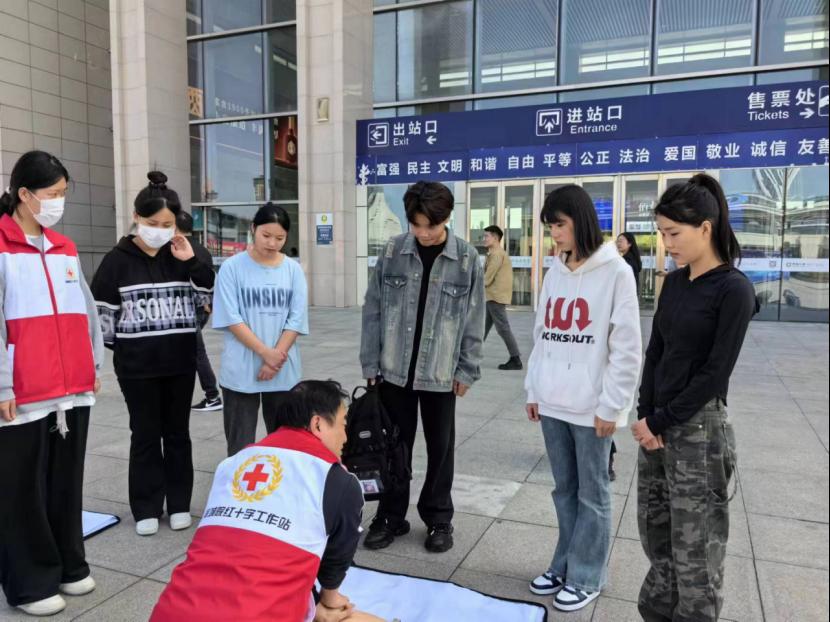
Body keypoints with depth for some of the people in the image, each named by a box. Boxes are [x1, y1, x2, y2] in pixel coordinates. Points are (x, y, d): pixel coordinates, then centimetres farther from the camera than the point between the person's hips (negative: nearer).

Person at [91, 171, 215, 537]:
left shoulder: (182, 256, 2)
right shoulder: (118, 259, -5)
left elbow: (211, 297, -1)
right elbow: (102, 310, 0)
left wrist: (191, 261, -12)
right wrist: (117, 348, 4)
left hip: (181, 361, 2)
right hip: (137, 364, -2)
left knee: (177, 432, 11)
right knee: (145, 434, 8)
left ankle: (179, 503, 24)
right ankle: (146, 508, 21)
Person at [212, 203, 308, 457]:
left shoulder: (293, 269, 3)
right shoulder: (232, 267, -4)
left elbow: (296, 319, -2)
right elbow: (231, 319, -9)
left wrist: (275, 360, -11)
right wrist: (266, 353, -15)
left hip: (284, 372, 3)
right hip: (240, 371, -2)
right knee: (240, 444, 5)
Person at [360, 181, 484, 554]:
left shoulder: (467, 258, -6)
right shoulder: (392, 252, -3)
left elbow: (474, 319, -2)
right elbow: (373, 310, 1)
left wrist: (467, 369, -3)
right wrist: (370, 362, -1)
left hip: (441, 373, -1)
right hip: (394, 369, 1)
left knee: (440, 447, 11)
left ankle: (438, 519, 29)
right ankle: (391, 516, 28)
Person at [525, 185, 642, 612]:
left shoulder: (615, 272, -9)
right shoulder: (555, 272, 9)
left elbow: (626, 348, -11)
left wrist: (610, 405, -12)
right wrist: (534, 390, 11)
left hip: (591, 406, -5)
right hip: (553, 402, 6)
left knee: (592, 494, 8)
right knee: (564, 489, 16)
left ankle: (586, 577, 23)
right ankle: (565, 565, 31)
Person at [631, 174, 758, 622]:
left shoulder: (734, 289, -12)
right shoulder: (673, 283, 8)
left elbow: (715, 373, -15)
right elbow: (655, 352, 8)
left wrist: (661, 421, -12)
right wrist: (645, 416, -4)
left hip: (698, 428, -7)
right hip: (656, 423, 7)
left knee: (695, 545, 4)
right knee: (656, 533, 16)